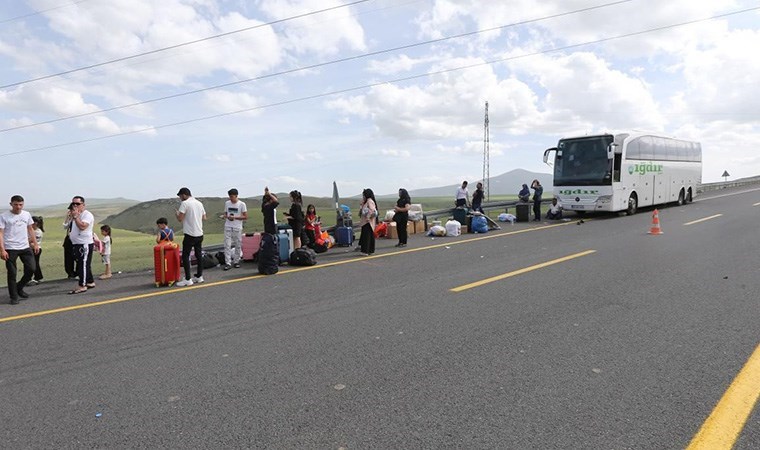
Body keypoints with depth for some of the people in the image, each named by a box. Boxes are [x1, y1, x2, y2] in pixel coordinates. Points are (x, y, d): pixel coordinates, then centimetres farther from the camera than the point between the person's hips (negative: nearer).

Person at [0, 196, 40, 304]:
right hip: (10, 249, -4)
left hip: (25, 247, 4)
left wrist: (35, 244, 12)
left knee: (31, 269, 2)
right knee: (12, 274, 2)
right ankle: (14, 297, 12)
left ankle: (19, 288, 26)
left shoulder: (27, 215, 7)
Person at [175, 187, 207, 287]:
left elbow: (180, 218, -14)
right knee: (199, 255, 13)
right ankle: (199, 276, 19)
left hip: (190, 234, -7)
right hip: (200, 234, 7)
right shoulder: (199, 203, 11)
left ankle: (188, 280, -3)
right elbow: (204, 218, 16)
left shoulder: (185, 203, -10)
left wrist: (177, 214, 6)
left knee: (185, 256, -2)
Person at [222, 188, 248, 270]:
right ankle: (228, 263, -4)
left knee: (238, 245, 6)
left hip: (237, 228, -2)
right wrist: (227, 217, -7)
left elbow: (245, 217, -5)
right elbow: (225, 214, 18)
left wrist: (235, 217, -16)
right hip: (228, 227, 2)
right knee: (227, 245, -5)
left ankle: (236, 261, 19)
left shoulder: (242, 204, -4)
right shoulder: (227, 203, 8)